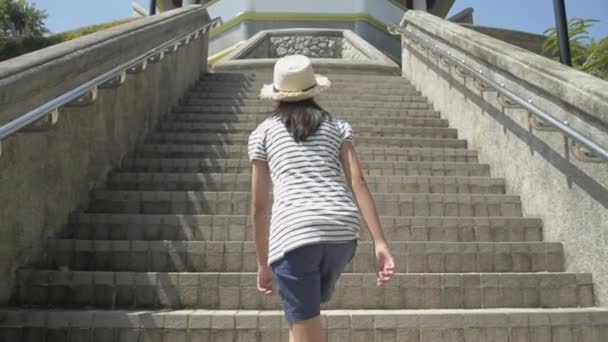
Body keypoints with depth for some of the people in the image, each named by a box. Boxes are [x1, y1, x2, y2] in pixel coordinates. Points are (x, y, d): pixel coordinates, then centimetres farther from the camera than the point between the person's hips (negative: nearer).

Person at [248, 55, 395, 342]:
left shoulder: (262, 133, 14)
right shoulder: (337, 127, 17)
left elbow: (259, 206, 11)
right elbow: (358, 184, 3)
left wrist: (263, 263, 20)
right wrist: (380, 244, -2)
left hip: (294, 233, -3)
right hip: (342, 231, 3)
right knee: (303, 312, 30)